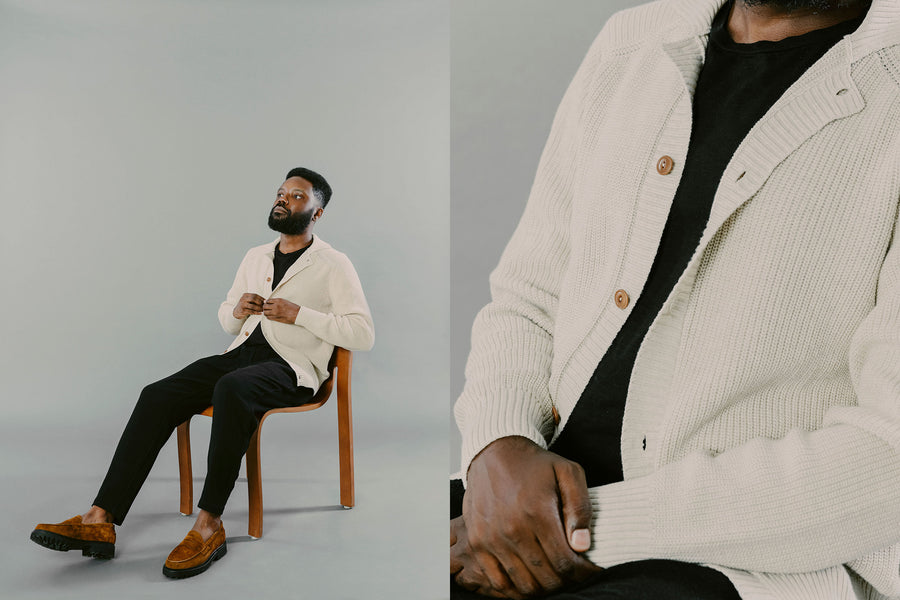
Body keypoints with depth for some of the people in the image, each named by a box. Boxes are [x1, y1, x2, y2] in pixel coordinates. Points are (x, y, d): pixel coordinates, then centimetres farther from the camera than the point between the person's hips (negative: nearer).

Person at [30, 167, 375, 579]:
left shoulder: (333, 265, 3)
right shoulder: (255, 256, 22)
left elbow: (363, 334, -8)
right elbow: (225, 319, 29)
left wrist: (298, 313, -13)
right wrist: (236, 309, 4)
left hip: (291, 367, -6)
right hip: (241, 353, 6)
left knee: (231, 388, -39)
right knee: (158, 395, -18)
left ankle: (209, 525, -34)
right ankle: (101, 521, -22)